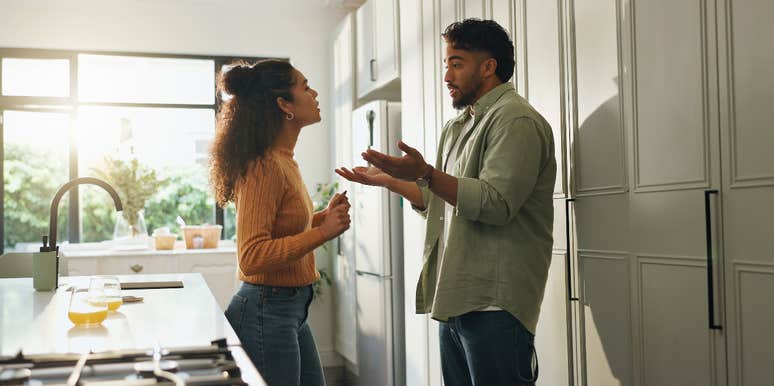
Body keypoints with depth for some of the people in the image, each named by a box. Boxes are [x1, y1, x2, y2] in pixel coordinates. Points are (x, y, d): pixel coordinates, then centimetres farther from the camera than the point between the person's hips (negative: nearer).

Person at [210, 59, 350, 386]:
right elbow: (252, 257, -25)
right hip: (266, 311, -10)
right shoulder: (266, 166, -20)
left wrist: (324, 217, 6)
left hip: (292, 309, 10)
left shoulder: (284, 161, 9)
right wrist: (322, 233, -25)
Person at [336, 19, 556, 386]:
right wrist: (388, 180, 21)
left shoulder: (515, 120, -9)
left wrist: (425, 174, -28)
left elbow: (495, 203, -22)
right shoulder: (456, 127, 20)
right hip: (455, 301, 9)